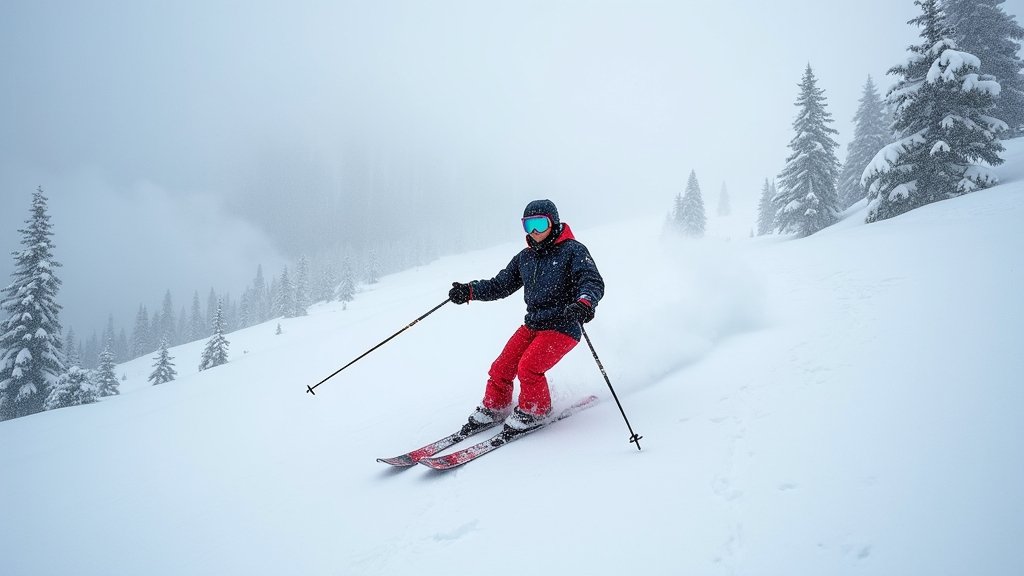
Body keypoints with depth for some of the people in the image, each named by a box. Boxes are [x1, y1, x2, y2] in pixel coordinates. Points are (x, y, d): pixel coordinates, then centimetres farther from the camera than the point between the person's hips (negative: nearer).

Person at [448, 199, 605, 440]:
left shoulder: (573, 250, -8)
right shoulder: (525, 257, 11)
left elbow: (594, 282, -19)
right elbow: (501, 285, 18)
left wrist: (584, 303, -42)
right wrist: (469, 291, 2)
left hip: (563, 326, -6)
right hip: (532, 325, 6)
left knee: (528, 367, -22)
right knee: (501, 368, -2)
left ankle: (534, 412, 1)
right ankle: (494, 408, 21)